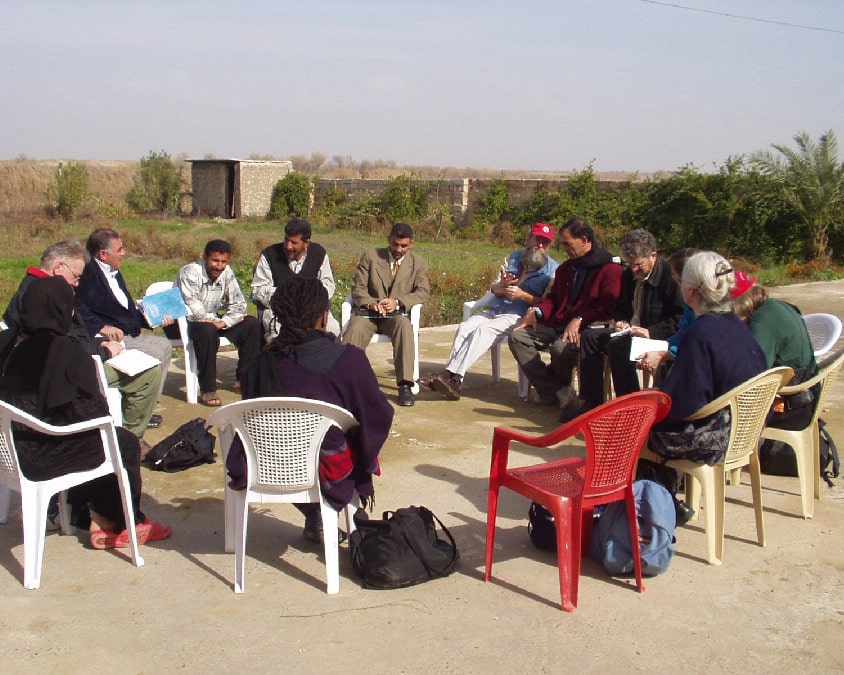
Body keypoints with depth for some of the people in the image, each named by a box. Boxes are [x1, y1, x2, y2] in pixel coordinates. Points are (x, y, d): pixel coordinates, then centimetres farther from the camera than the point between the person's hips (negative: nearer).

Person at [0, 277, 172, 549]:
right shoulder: (63, 349, -21)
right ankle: (120, 524, 29)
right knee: (125, 442, 11)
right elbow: (93, 410, -18)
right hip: (43, 454, -8)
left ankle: (86, 516, 33)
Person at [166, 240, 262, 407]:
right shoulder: (189, 273, -20)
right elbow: (193, 311, -27)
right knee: (207, 330, -39)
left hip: (214, 320, 7)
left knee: (252, 324, -10)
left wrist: (222, 322, -23)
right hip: (183, 323, -7)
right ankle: (207, 389, -30)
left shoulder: (227, 273, 0)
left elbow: (239, 303, -5)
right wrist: (221, 320, -23)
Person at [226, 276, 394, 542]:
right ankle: (321, 519, 31)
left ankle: (314, 518, 37)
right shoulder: (348, 358, -20)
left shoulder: (262, 362, -13)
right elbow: (378, 417, -12)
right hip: (328, 472, -3)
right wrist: (366, 458, 8)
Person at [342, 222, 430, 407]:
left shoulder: (418, 263, 11)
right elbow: (357, 288, 5)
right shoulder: (370, 256, 10)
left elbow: (423, 292, -1)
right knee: (355, 329, -34)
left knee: (404, 326, -36)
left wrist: (398, 302, -20)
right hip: (368, 312, 0)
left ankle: (405, 386, -37)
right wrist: (371, 303, -18)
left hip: (396, 315, 0)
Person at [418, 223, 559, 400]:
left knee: (484, 329, -30)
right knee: (465, 327, -21)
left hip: (518, 317, -6)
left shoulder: (552, 269, 2)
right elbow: (494, 290, 16)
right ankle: (451, 376, -31)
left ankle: (453, 376, -37)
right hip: (494, 310, 6)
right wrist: (502, 285, -8)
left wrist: (522, 295, -18)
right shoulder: (514, 257, 19)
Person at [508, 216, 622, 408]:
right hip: (555, 325, 8)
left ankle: (556, 389, -2)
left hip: (583, 331, -8)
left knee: (562, 347, -38)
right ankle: (558, 392, -21)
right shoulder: (566, 268, 21)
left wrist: (579, 320, -25)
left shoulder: (610, 269, -5)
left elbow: (609, 309, -14)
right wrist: (537, 311, 2)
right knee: (517, 337, -13)